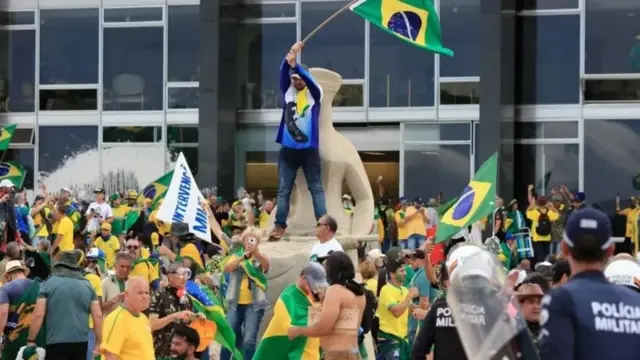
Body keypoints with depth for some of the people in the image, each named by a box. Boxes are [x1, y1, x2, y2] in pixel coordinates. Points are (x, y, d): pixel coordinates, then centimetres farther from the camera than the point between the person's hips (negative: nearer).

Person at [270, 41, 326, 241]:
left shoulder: (314, 93, 2)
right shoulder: (288, 91, 8)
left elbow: (309, 79, -17)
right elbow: (284, 74, -8)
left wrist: (295, 65, -31)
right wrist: (289, 58, -25)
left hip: (309, 149, -2)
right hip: (288, 149, 2)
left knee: (316, 188, 1)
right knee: (283, 189, 2)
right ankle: (280, 225, 3)